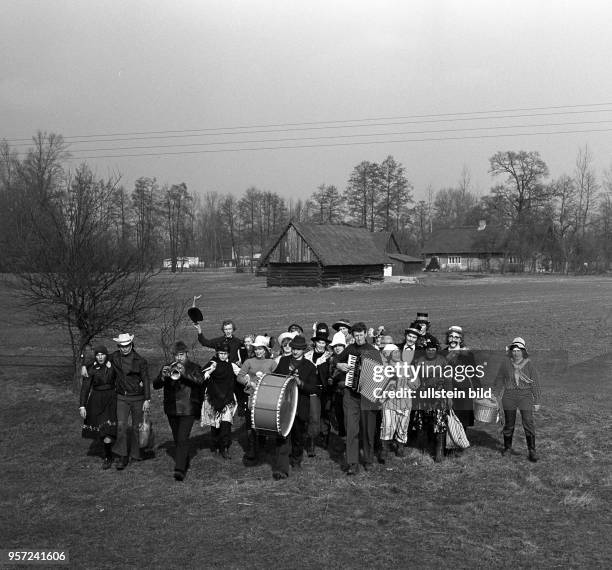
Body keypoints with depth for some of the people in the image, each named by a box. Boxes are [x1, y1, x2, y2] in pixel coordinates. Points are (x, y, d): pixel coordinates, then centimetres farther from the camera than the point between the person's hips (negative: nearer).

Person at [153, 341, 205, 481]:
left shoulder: (194, 368, 1)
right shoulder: (167, 367, 9)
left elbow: (200, 381, -18)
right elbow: (155, 385, 0)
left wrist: (184, 373, -32)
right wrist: (162, 376, -21)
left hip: (187, 409, -4)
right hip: (171, 409, 4)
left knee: (183, 439, -13)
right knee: (177, 439, 14)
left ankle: (180, 469, -17)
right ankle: (184, 461, 33)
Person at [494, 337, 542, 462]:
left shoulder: (529, 365, -7)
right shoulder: (506, 363, -3)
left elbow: (535, 384, -2)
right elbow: (499, 380, 7)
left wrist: (537, 402, -1)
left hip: (525, 396, -1)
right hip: (509, 396, 1)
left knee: (528, 423, -7)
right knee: (509, 423, 11)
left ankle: (532, 451, 2)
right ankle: (507, 447, 29)